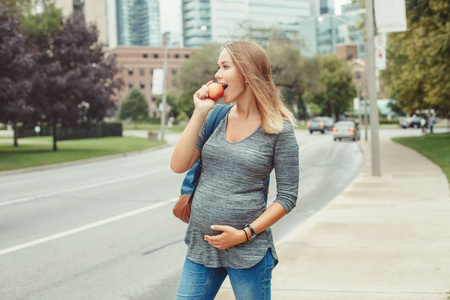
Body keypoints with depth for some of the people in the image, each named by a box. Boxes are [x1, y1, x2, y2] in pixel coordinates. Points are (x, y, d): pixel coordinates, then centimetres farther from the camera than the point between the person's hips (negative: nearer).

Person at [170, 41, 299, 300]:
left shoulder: (280, 129, -6)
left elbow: (288, 196, -6)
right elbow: (179, 165, -2)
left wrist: (245, 234, -12)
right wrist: (199, 113, -6)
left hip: (249, 253, -4)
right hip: (200, 246, 4)